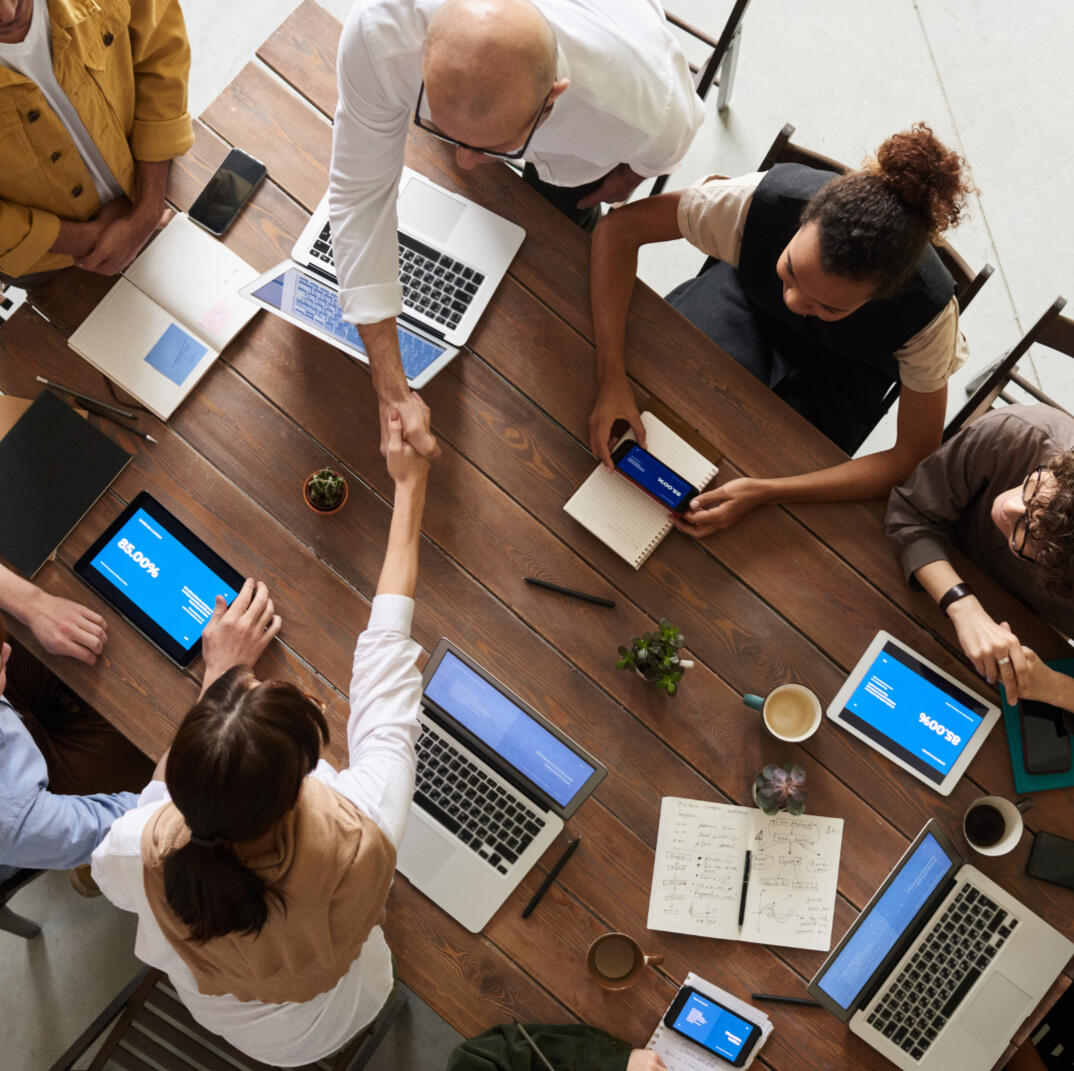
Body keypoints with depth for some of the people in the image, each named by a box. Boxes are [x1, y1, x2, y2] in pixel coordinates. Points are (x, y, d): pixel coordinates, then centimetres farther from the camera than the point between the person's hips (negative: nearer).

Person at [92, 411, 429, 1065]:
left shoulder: (141, 851, -40)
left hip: (212, 1012, 1)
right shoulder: (358, 838, -45)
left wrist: (218, 682, -12)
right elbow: (386, 658, -31)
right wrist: (410, 489, -19)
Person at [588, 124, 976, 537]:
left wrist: (764, 491, -39)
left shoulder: (928, 310, -38)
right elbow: (619, 227, -30)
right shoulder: (764, 200, -38)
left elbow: (916, 457, -28)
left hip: (841, 367, -1)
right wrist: (611, 380, -40)